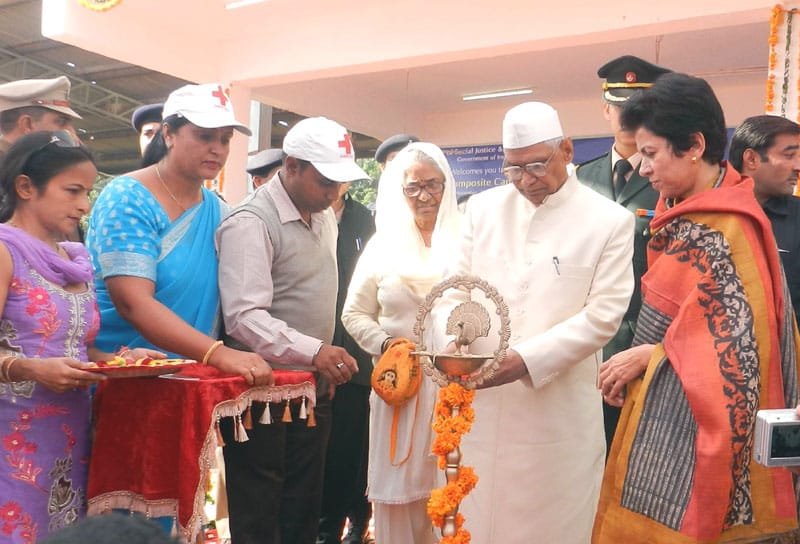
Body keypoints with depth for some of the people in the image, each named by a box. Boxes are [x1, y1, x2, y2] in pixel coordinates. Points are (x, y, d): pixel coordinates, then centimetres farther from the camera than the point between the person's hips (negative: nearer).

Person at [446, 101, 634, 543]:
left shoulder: (611, 221, -4)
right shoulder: (483, 208, 7)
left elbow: (603, 315, -8)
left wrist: (527, 359, -18)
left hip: (559, 412, -3)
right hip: (480, 403, 3)